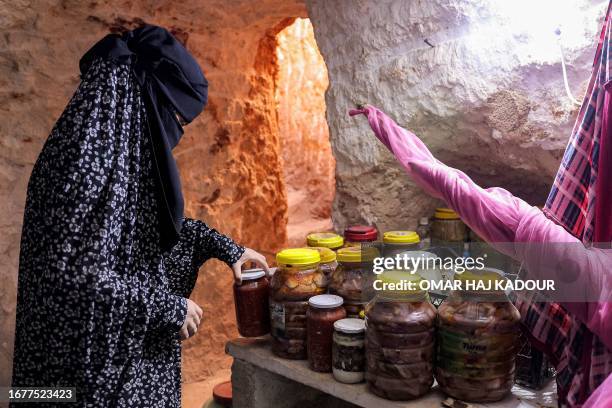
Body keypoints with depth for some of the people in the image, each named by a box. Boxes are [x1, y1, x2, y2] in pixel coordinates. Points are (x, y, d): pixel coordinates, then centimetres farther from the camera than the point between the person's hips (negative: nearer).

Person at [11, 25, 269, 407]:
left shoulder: (125, 144, 4)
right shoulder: (87, 151, -25)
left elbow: (159, 220, 19)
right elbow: (72, 272, -29)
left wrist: (226, 247, 14)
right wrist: (168, 305, -20)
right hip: (93, 358, -9)